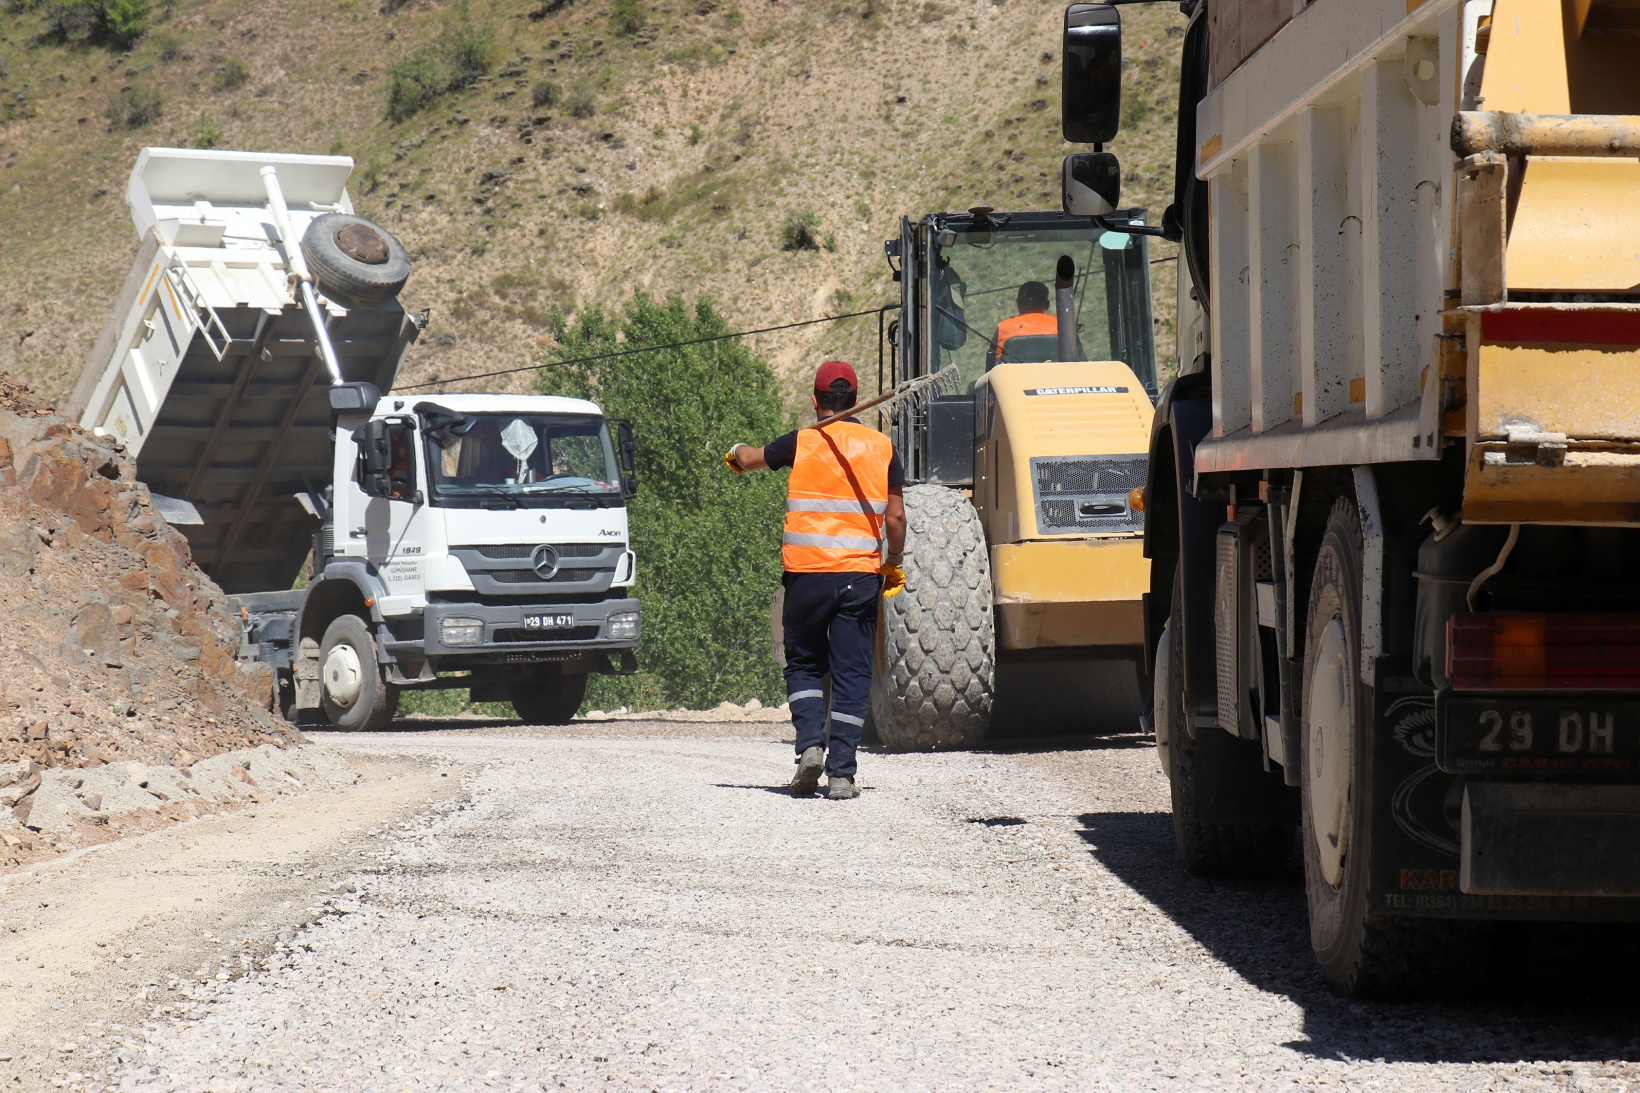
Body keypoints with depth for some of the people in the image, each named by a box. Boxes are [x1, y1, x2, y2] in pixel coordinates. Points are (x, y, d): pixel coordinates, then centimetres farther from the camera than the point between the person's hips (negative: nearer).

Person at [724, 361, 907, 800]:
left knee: (804, 665, 15)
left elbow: (748, 459, 19)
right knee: (851, 675, 4)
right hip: (860, 575, 1)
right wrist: (894, 565, 20)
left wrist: (738, 451, 43)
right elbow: (895, 517, 4)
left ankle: (810, 744, -6)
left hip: (806, 573, -1)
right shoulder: (881, 447, 3)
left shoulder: (801, 443, 1)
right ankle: (841, 774, -2)